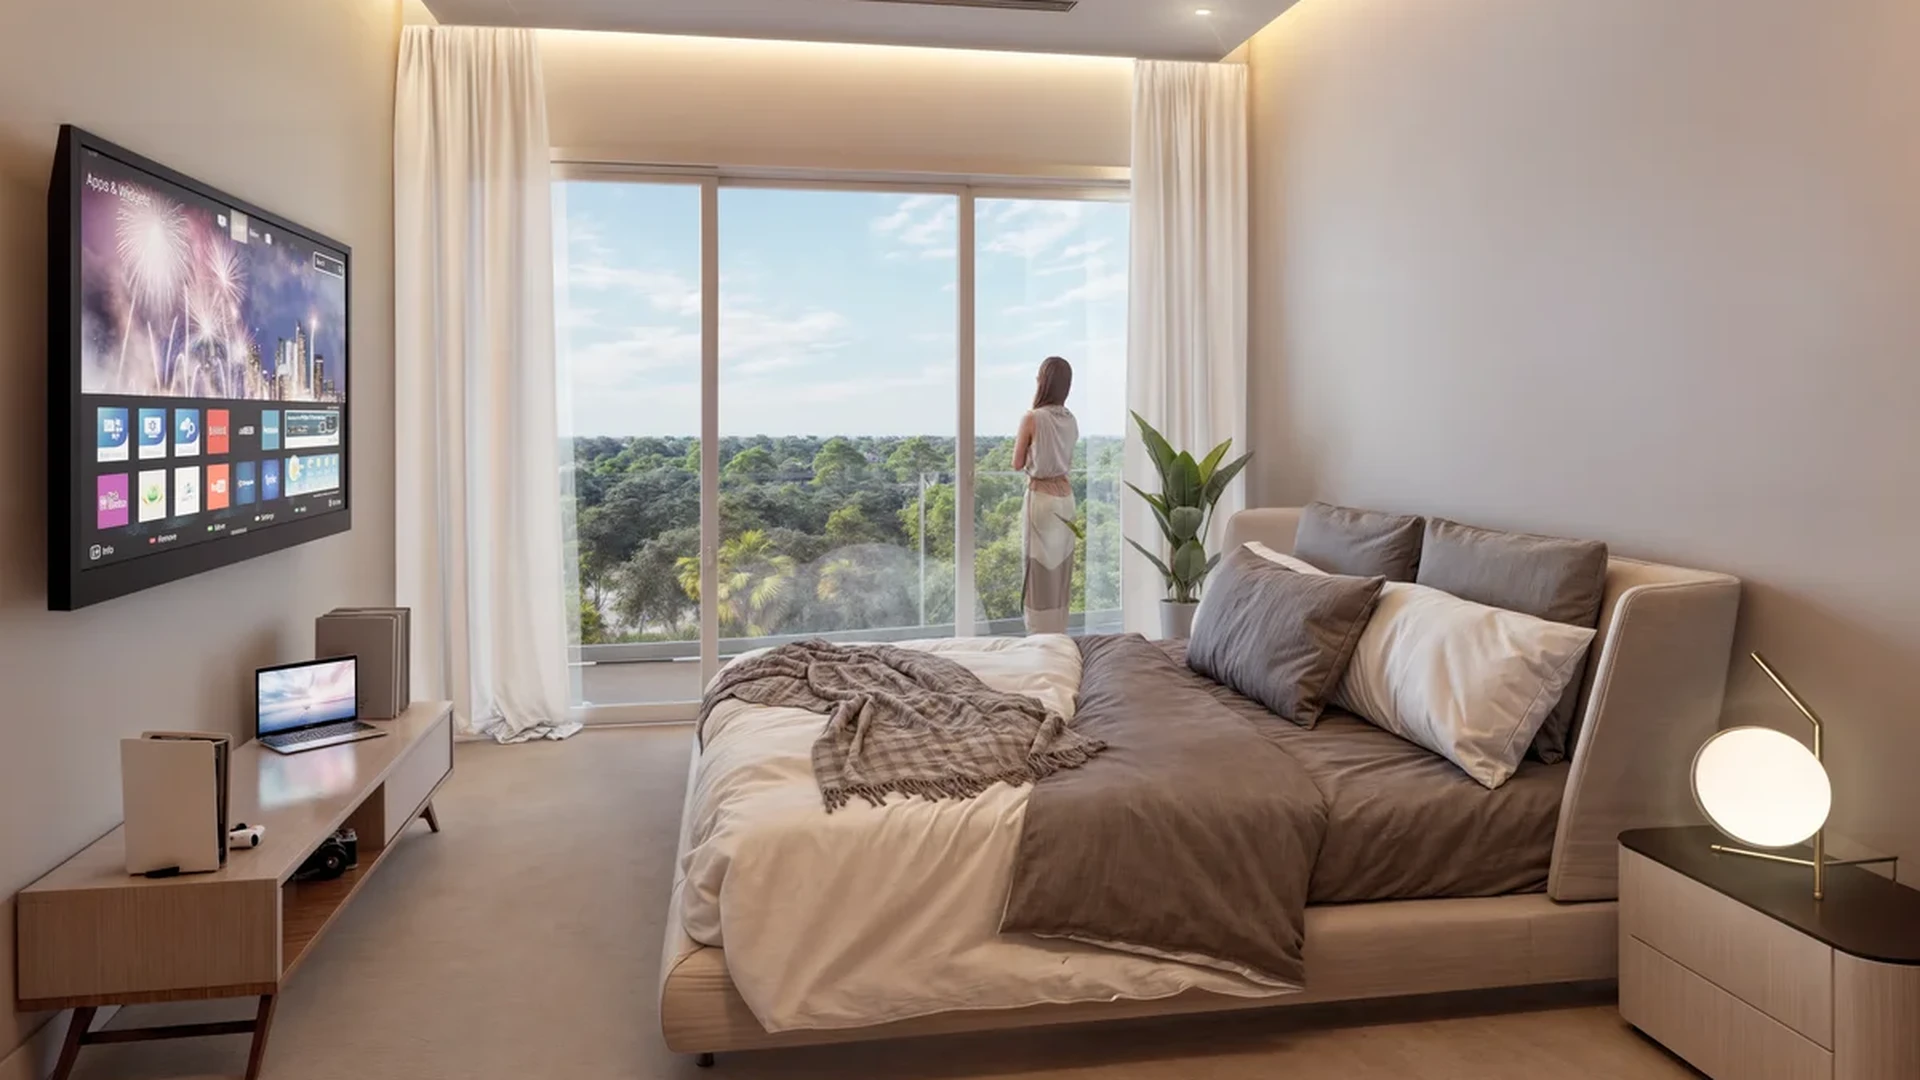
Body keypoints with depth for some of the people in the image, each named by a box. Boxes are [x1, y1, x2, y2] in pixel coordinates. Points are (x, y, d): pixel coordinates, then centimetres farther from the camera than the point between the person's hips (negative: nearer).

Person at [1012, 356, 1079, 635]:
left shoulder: (1032, 419, -14)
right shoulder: (1071, 421, 6)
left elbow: (1017, 464, -5)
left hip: (1040, 497, -6)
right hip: (1065, 496, 6)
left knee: (1040, 570, -1)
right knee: (1060, 569, 12)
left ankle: (1041, 636, 2)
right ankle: (1058, 635, 18)